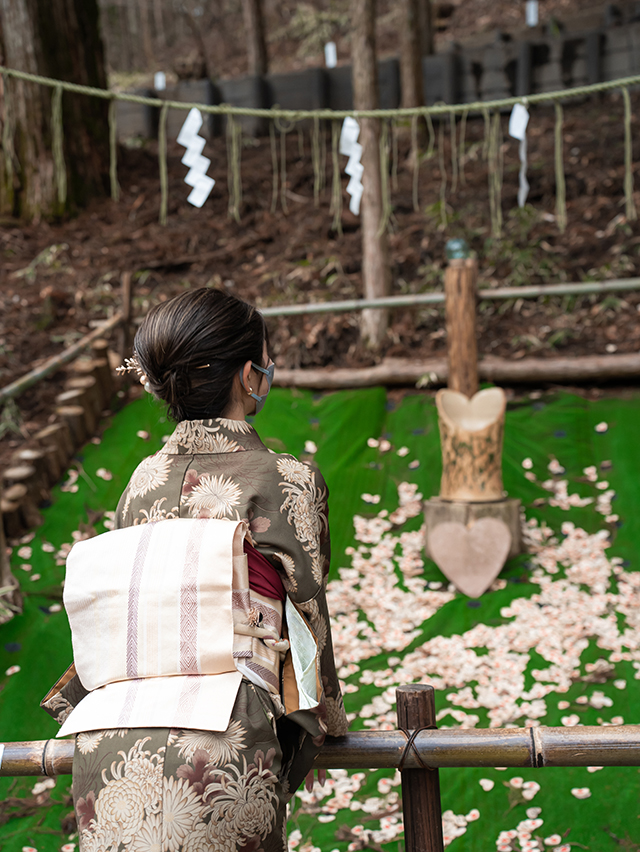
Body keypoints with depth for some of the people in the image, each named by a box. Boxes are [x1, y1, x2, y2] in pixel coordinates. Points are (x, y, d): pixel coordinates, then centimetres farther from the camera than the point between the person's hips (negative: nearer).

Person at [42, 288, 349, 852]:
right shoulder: (287, 480, -2)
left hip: (110, 738, 5)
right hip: (223, 736, -4)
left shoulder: (144, 479, 11)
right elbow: (306, 612, 3)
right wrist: (324, 721, 17)